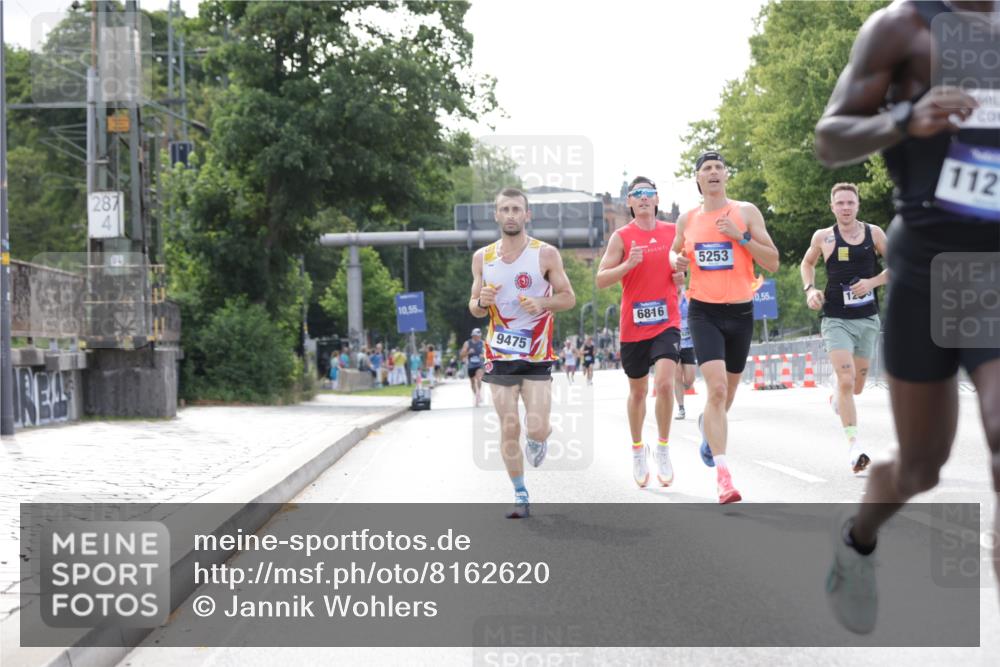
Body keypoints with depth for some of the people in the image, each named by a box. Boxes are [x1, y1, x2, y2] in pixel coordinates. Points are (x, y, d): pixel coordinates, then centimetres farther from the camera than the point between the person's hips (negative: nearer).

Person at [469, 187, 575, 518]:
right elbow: (474, 308, 10)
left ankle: (539, 439, 28)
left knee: (536, 429, -10)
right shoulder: (482, 257, 4)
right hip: (500, 354, 2)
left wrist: (542, 304, -19)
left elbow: (568, 297, 0)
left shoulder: (546, 254, -5)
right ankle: (520, 496, 13)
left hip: (537, 356, -2)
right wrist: (482, 302, -14)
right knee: (509, 429, 0)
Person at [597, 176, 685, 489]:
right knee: (638, 391, 12)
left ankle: (663, 449, -5)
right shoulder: (621, 237, -2)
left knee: (664, 383, -20)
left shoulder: (673, 232, 6)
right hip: (633, 325, 0)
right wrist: (628, 264, -21)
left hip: (666, 322, 0)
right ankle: (637, 448, 33)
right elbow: (600, 280, -6)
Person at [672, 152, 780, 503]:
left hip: (740, 312, 1)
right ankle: (722, 473, -20)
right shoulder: (687, 219, 6)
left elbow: (773, 262, -3)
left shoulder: (745, 212, 0)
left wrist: (740, 237, -15)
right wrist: (678, 262, -1)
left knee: (728, 388, 17)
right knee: (716, 387, -19)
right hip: (704, 312, -1)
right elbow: (675, 253, 23)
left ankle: (708, 423, 52)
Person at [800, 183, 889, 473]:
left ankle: (837, 400, 50)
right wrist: (810, 289, 0)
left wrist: (873, 281, -9)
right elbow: (807, 264, 17)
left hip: (868, 319, 2)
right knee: (846, 379, -19)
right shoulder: (823, 237, -1)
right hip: (836, 320, -2)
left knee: (857, 385, 13)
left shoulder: (874, 233, 0)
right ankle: (854, 444, -16)